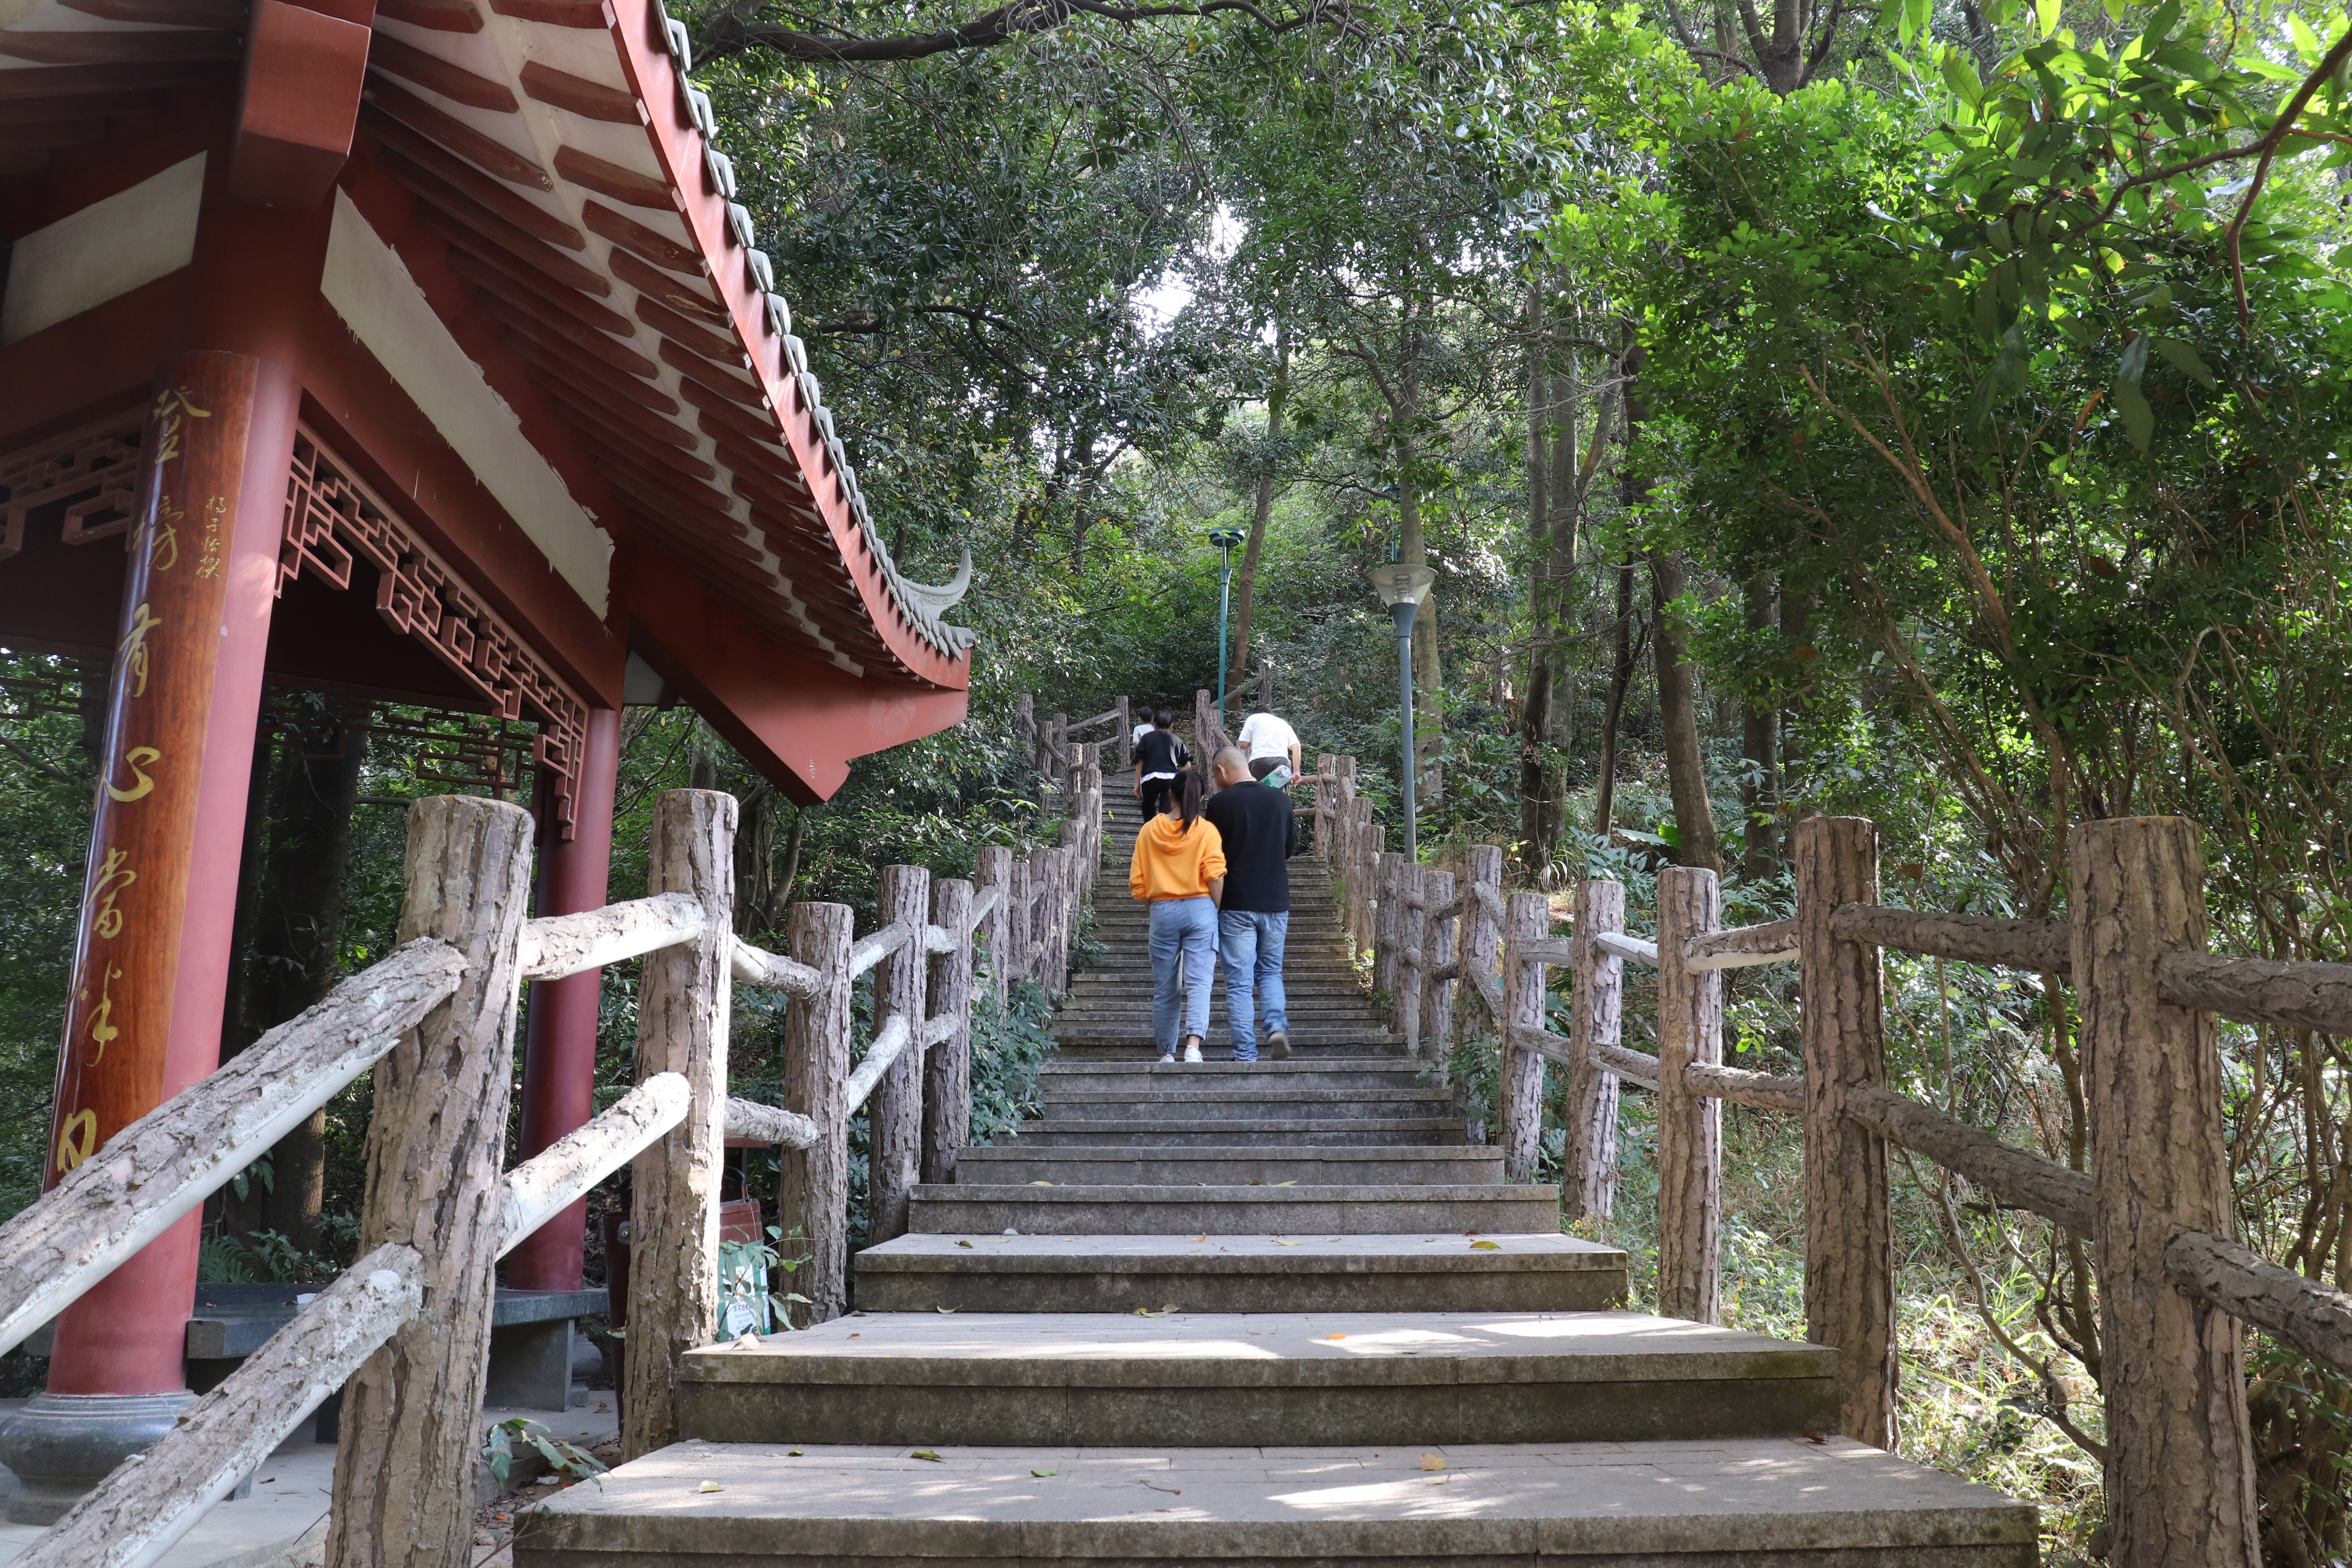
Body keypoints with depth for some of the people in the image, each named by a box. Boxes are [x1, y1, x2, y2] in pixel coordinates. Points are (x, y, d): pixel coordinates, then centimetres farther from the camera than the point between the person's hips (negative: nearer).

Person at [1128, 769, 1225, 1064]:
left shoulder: (1149, 831, 5)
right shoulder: (1207, 831, -2)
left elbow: (1136, 884, 5)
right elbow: (1215, 878, -10)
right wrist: (1215, 912, 2)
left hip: (1162, 911, 2)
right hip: (1199, 909, -2)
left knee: (1164, 988, 10)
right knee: (1198, 982, -5)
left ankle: (1166, 1053, 17)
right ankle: (1193, 1043, -23)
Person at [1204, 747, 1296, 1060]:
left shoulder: (1220, 803, -10)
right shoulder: (1281, 800, 3)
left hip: (1236, 903, -4)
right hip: (1276, 902, 4)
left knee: (1240, 981, 2)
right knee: (1271, 972, 18)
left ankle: (1245, 1054, 2)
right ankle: (1277, 1026, -5)